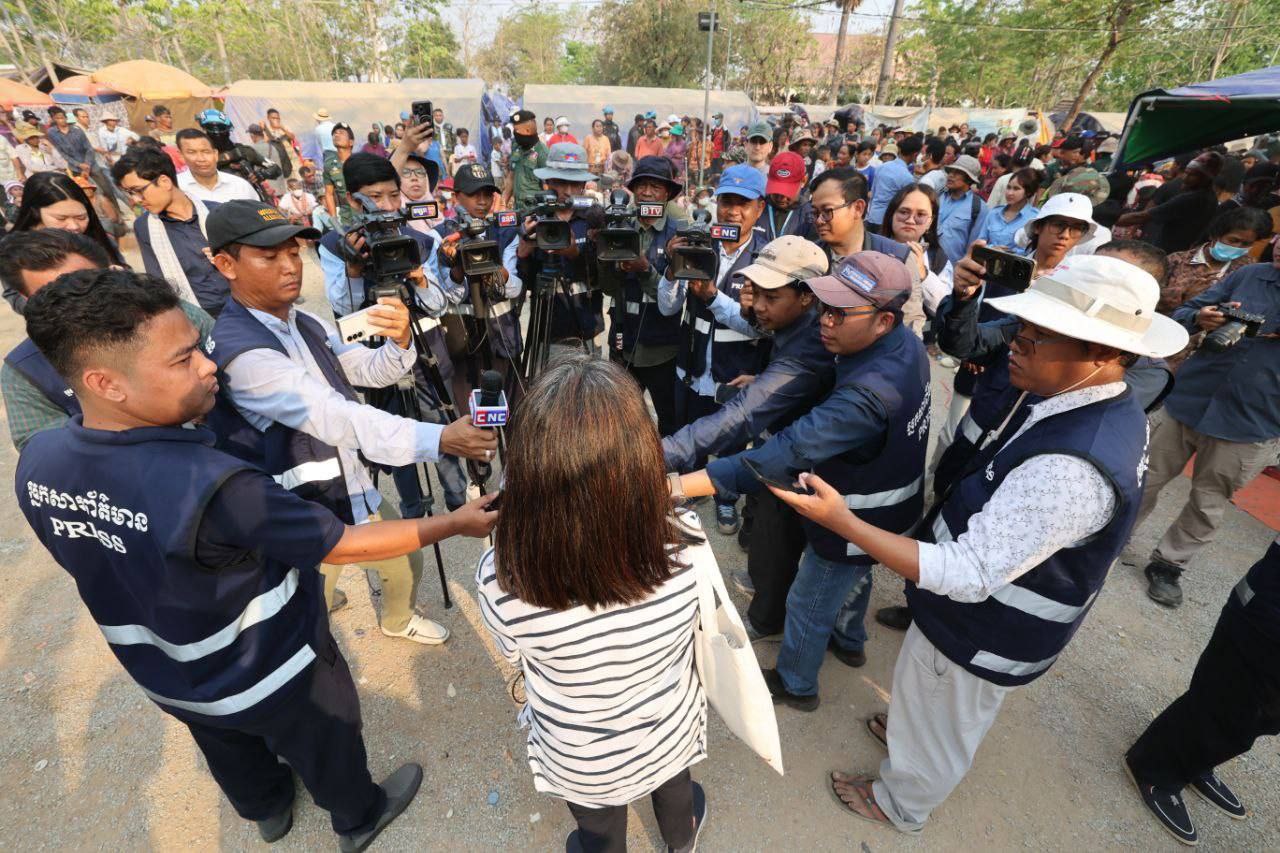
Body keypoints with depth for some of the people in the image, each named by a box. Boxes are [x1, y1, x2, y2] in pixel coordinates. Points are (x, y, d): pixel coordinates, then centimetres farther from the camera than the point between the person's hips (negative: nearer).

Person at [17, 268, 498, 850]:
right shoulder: (210, 487, -42)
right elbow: (342, 545, -30)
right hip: (268, 678, -6)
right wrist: (454, 524, -21)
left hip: (167, 676, 6)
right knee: (327, 744, 25)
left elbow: (109, 560, -1)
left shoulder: (38, 462, -18)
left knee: (231, 751, 34)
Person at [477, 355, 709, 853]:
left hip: (581, 762, -2)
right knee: (675, 788, 38)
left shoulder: (500, 582, -38)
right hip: (671, 734, 2)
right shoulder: (687, 545, -34)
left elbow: (515, 658, -14)